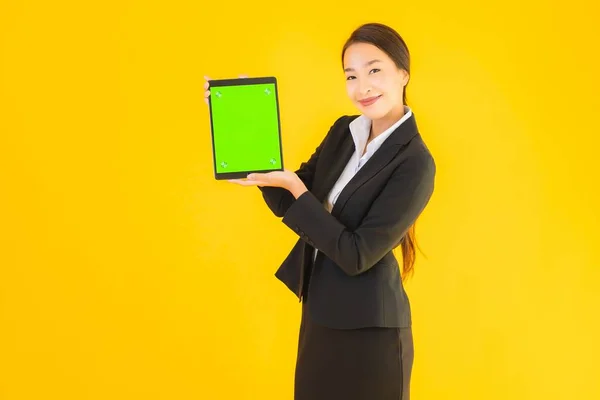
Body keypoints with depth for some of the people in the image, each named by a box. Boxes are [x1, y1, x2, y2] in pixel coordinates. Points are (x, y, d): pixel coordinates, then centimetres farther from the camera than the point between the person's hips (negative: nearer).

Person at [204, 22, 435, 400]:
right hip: (319, 314, 7)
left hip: (368, 330, -7)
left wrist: (296, 188, -24)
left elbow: (356, 256, -22)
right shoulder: (344, 130, 2)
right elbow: (286, 203, 2)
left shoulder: (414, 162, -20)